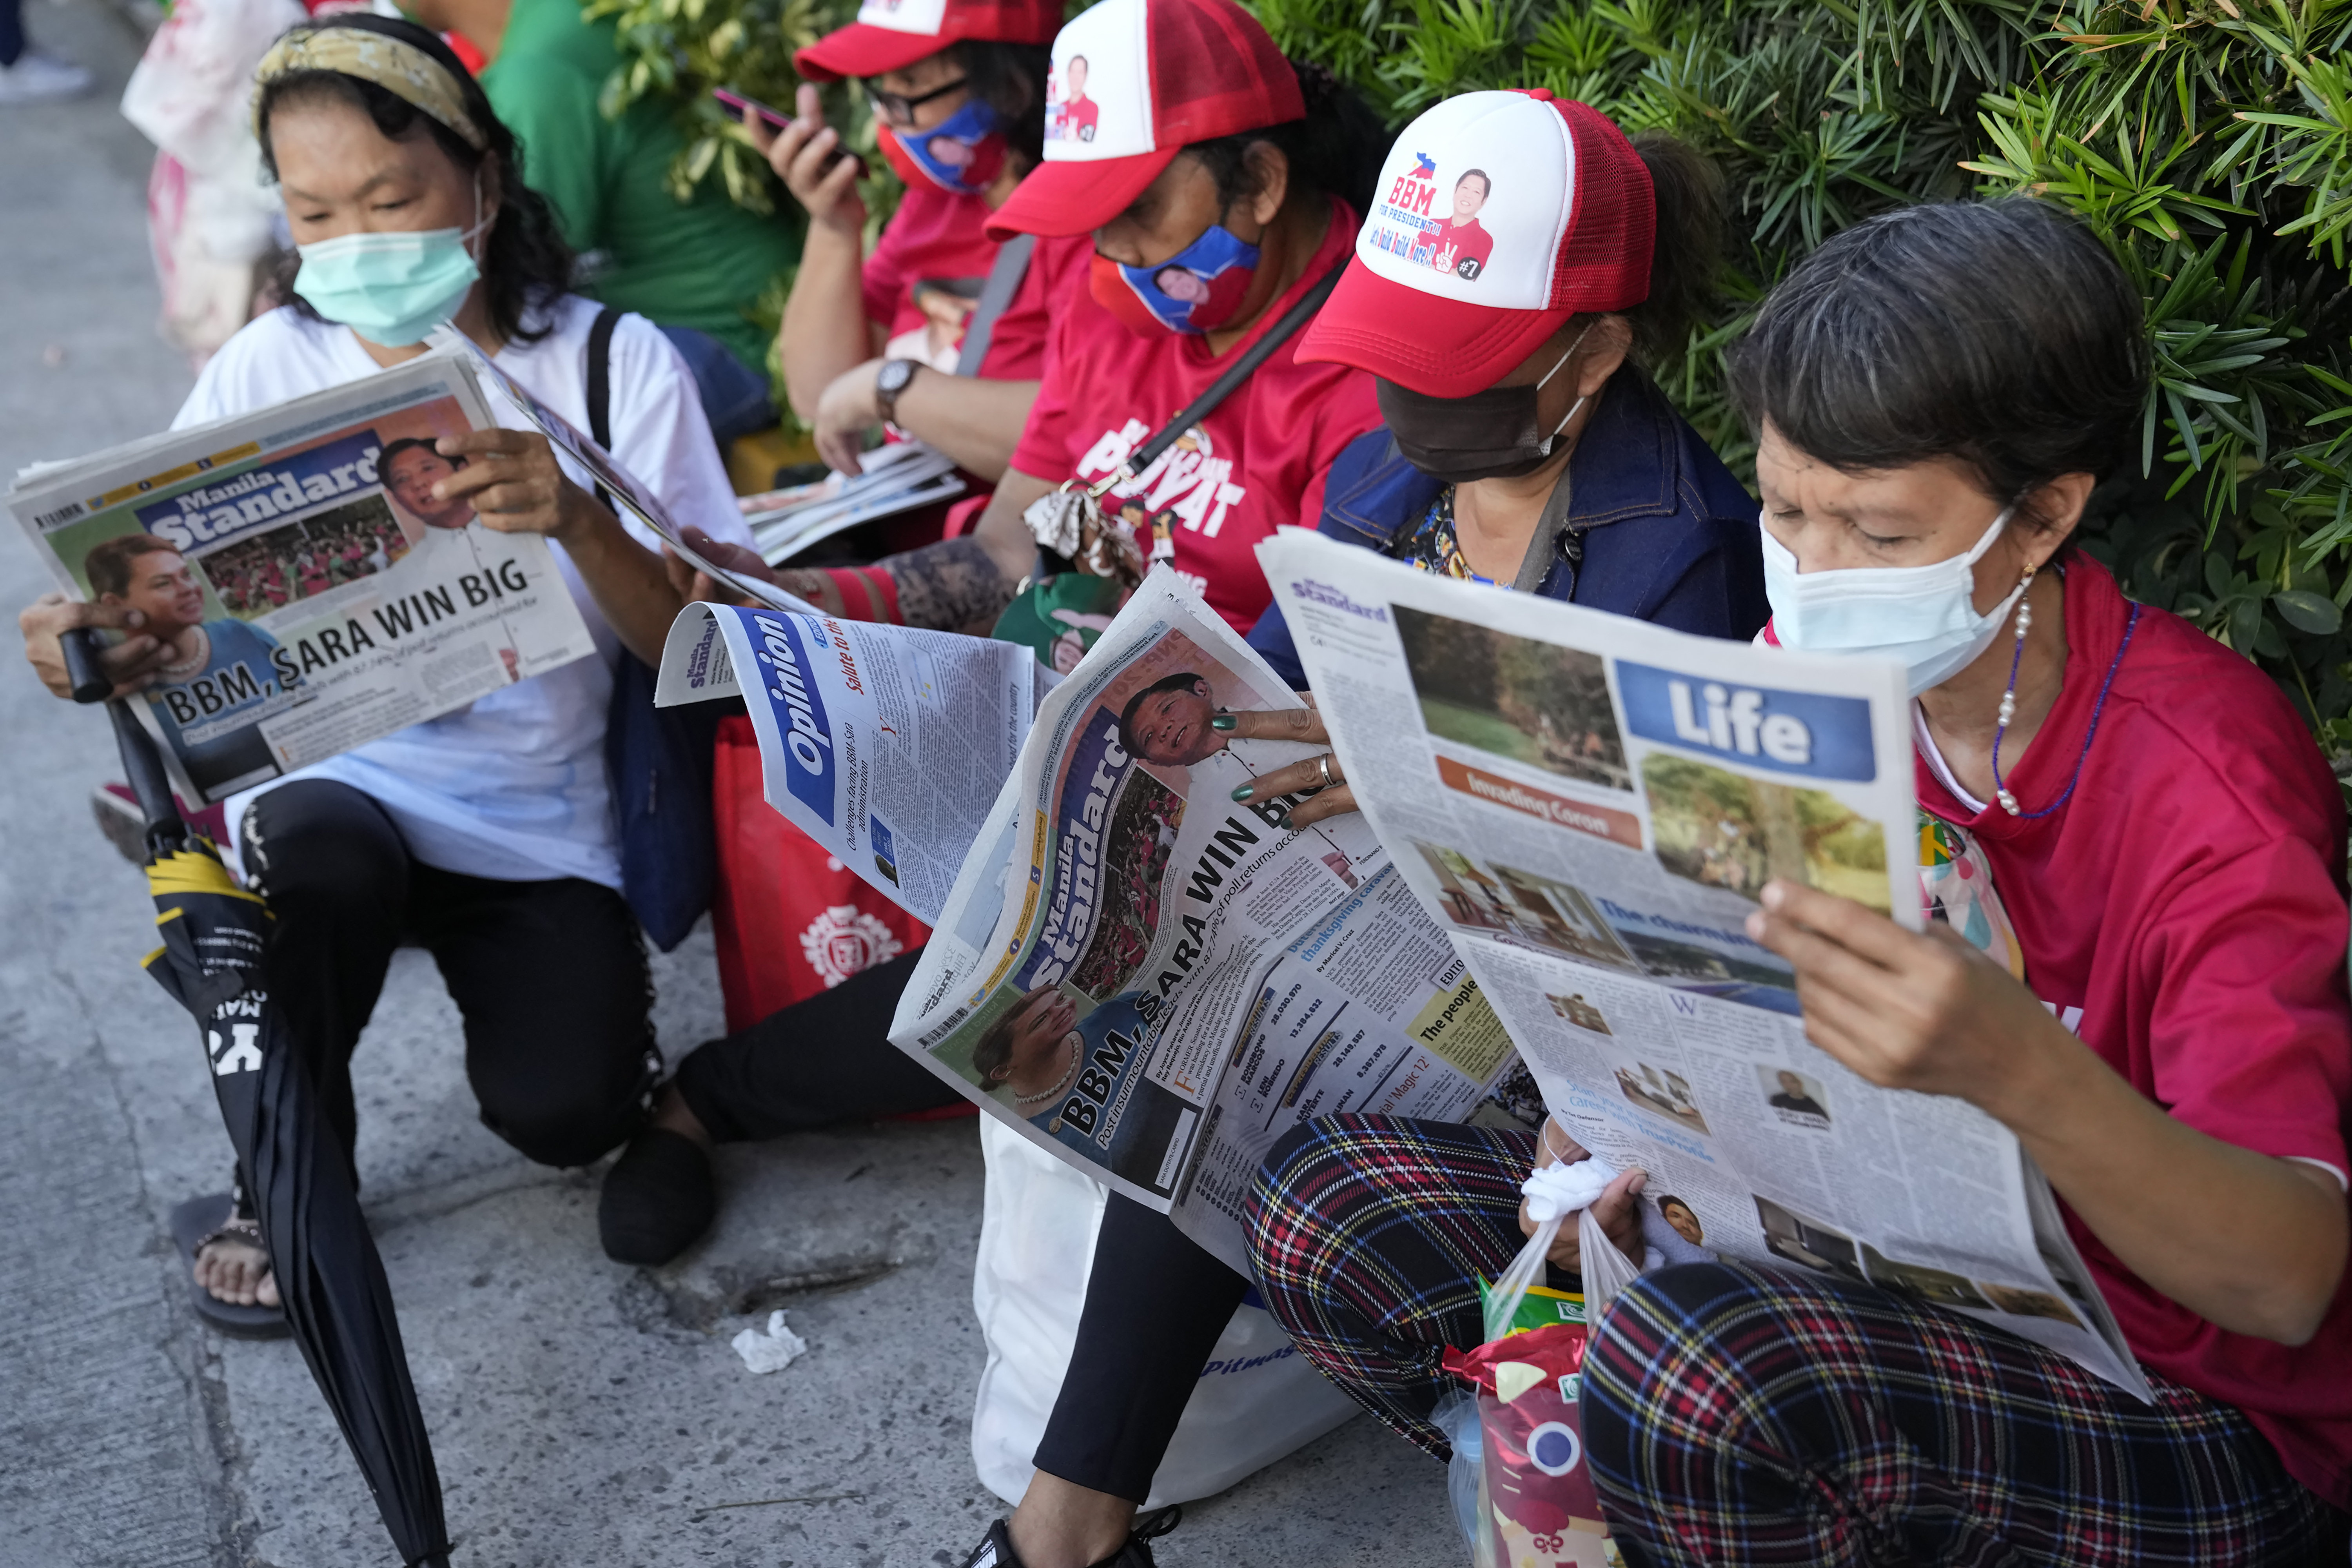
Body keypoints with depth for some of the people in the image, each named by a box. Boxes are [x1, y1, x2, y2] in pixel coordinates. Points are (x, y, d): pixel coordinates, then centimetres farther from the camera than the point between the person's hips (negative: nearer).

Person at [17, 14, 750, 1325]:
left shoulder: (614, 363, -6)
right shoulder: (269, 370, -2)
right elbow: (166, 603, -4)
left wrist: (578, 519, -32)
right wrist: (94, 642, -29)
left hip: (537, 813, -1)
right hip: (331, 777, 1)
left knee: (565, 1113, -21)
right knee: (319, 856, -34)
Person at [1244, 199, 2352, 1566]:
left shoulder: (2208, 786, -23)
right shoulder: (1806, 670, -5)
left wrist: (2017, 1066, -50)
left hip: (2185, 1416, -6)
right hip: (1868, 1270, 6)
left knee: (1689, 1357, -37)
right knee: (1329, 1205, -5)